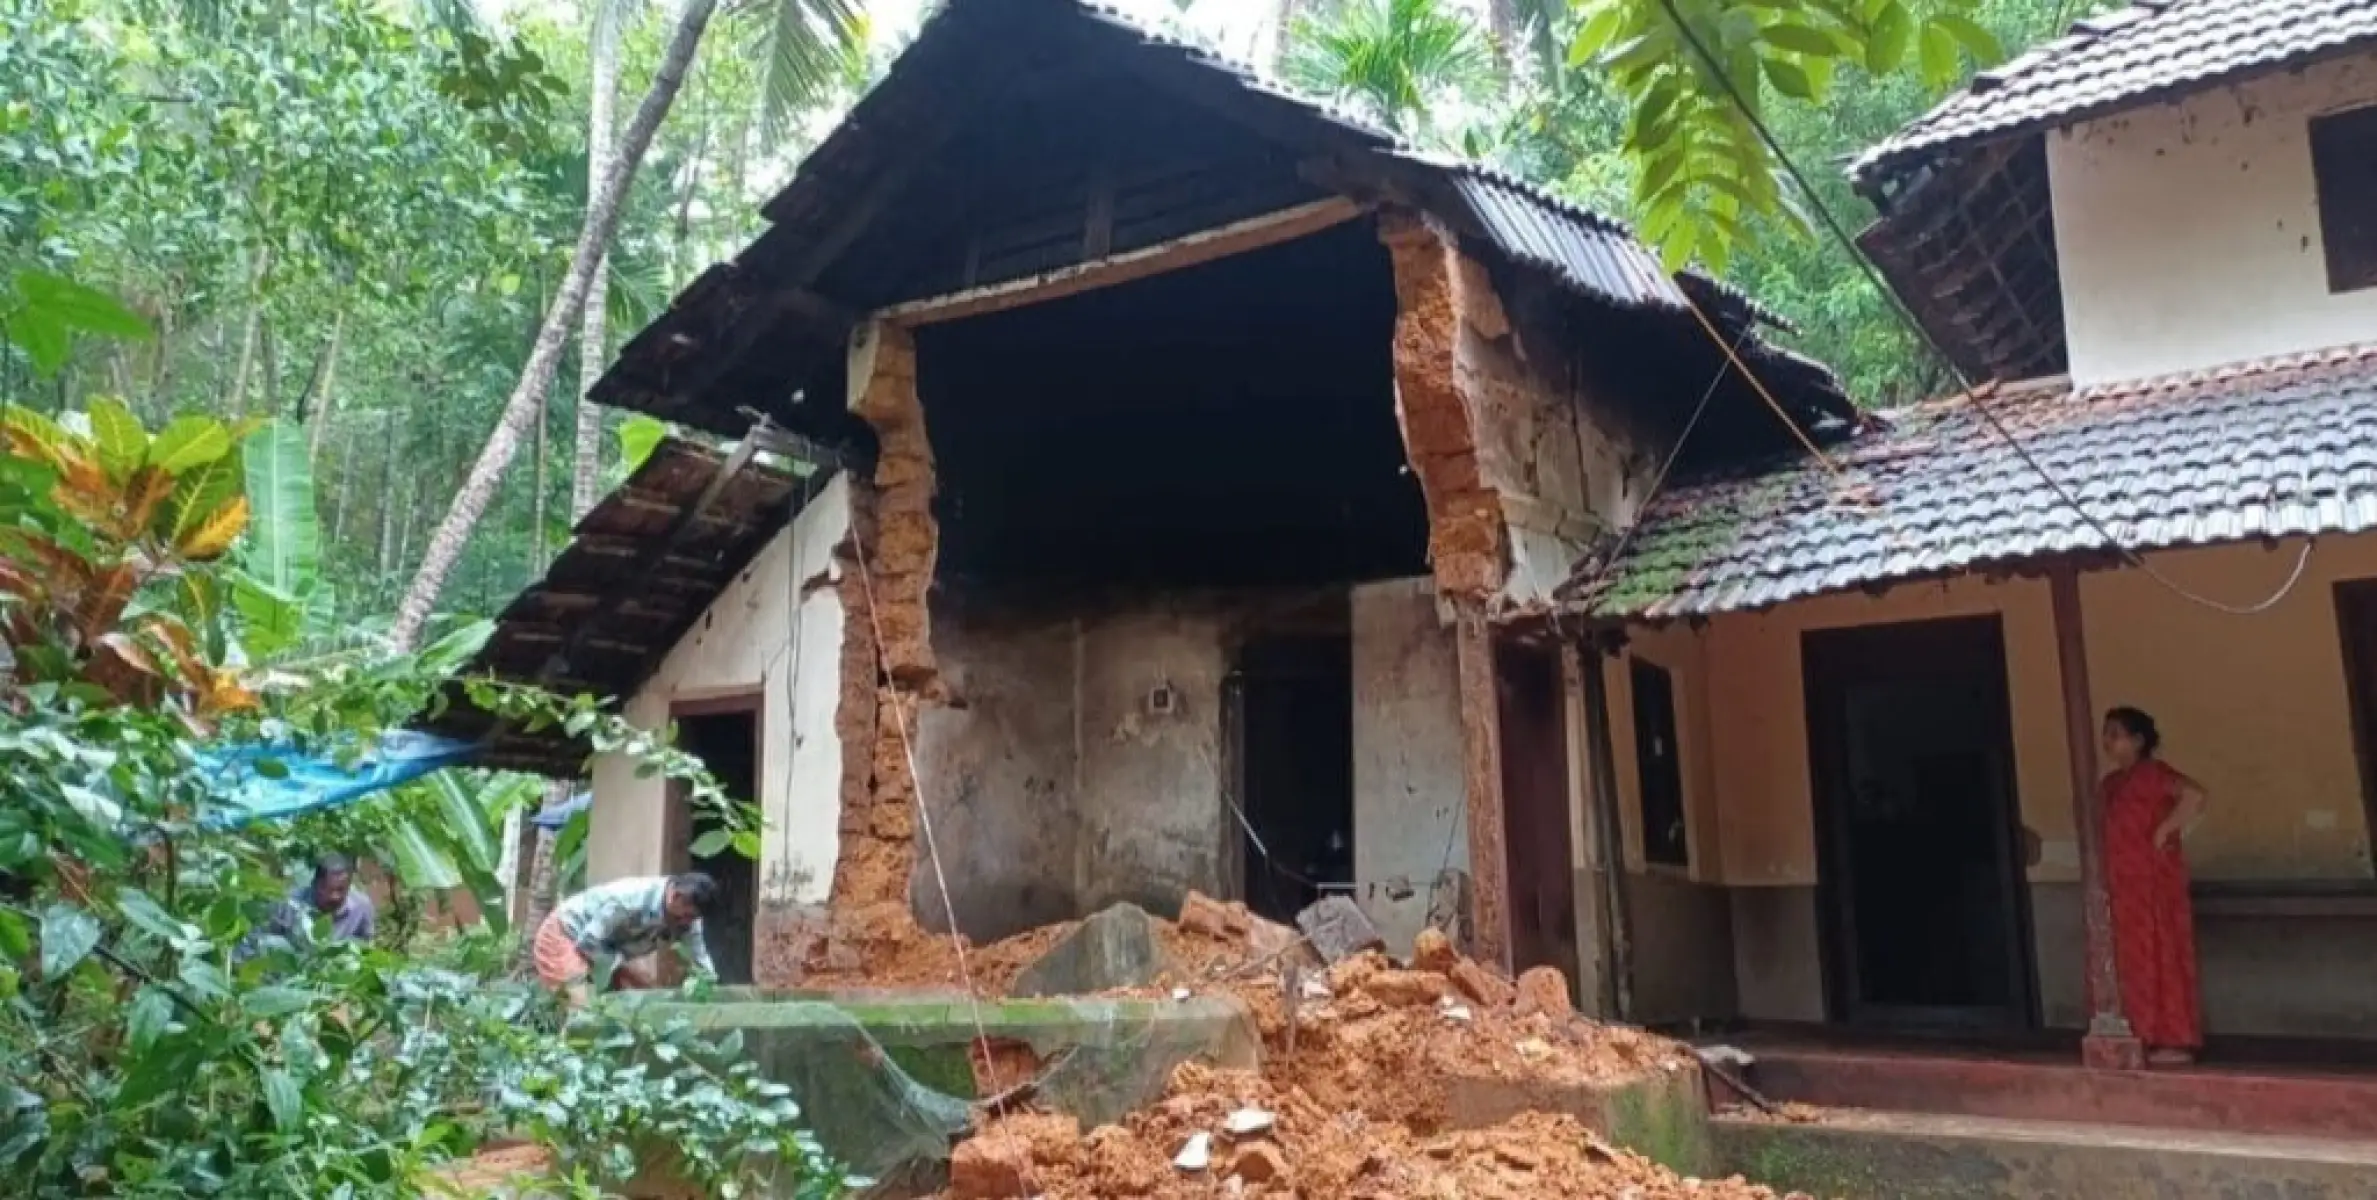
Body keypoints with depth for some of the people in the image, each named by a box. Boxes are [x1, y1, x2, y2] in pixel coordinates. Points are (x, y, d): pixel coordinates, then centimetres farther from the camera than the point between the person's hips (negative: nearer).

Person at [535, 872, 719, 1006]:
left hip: (605, 949, 8)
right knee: (583, 1007, -27)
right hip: (563, 934, -8)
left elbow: (702, 966, -8)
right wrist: (625, 967, -26)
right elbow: (588, 942, -29)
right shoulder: (632, 899, -37)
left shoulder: (687, 920, -16)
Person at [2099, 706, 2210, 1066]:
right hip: (2122, 885, 8)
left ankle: (2175, 1042, 0)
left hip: (2154, 881, -8)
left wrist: (2166, 831, -18)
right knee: (2134, 961, 10)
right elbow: (2107, 829, 23)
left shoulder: (2152, 772, -10)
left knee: (2160, 958, -5)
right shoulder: (2110, 783, 15)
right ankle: (2148, 1038, 15)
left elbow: (2196, 796, -26)